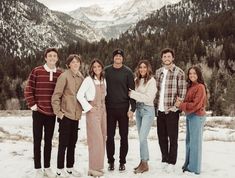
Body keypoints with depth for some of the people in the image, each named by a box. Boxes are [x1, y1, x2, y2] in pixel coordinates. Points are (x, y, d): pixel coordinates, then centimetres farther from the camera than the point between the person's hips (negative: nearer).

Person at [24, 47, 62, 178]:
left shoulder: (60, 74, 3)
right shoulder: (37, 71, -5)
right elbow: (28, 89, -6)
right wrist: (32, 105, -9)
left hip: (52, 112, 3)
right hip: (39, 112, -3)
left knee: (49, 140, 12)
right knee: (37, 140, 4)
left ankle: (47, 167, 22)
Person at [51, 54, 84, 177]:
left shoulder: (81, 77, 8)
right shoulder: (64, 76, -11)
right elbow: (56, 96, -13)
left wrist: (81, 109, 11)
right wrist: (58, 112, -13)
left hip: (76, 115, 7)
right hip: (65, 115, -7)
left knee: (72, 142, 14)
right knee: (63, 143, 1)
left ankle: (70, 168, 26)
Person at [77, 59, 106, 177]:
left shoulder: (104, 80, 10)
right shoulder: (88, 80, -9)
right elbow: (79, 95, -14)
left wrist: (104, 106, 10)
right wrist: (88, 107, -13)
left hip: (102, 110, 7)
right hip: (93, 111, -7)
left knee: (102, 139, 9)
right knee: (96, 139, -9)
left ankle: (98, 165, 20)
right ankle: (93, 168, -1)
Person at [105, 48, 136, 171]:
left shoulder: (127, 72, 0)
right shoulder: (106, 71, 4)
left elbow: (132, 91, -1)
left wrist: (132, 108, -8)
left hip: (123, 109, -1)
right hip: (109, 109, 1)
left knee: (124, 136, 6)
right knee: (110, 136, 7)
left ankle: (122, 162, 18)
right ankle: (111, 161, 20)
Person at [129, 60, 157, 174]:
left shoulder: (151, 81, -9)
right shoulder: (137, 80, 9)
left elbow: (148, 98, -15)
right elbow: (133, 93, 12)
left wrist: (133, 94, -13)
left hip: (148, 110, -6)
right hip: (138, 109, 6)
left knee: (142, 137, -10)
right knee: (141, 137, 10)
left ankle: (144, 164, 0)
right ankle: (143, 161, 19)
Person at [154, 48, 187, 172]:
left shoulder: (179, 72, -4)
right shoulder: (158, 72, 12)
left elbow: (182, 91, -6)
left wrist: (177, 106, -12)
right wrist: (155, 106, 9)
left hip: (172, 110, -5)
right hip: (160, 110, 5)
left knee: (172, 137, 3)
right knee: (161, 136, 12)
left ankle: (171, 162, 13)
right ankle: (164, 160, 26)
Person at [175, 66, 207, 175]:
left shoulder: (200, 87, -14)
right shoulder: (190, 86, 13)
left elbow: (196, 104, -19)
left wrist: (181, 105, -14)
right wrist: (180, 103, -5)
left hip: (197, 116, -9)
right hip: (189, 116, 9)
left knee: (195, 141, -1)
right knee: (189, 141, 16)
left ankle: (194, 168, 9)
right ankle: (188, 164, 28)